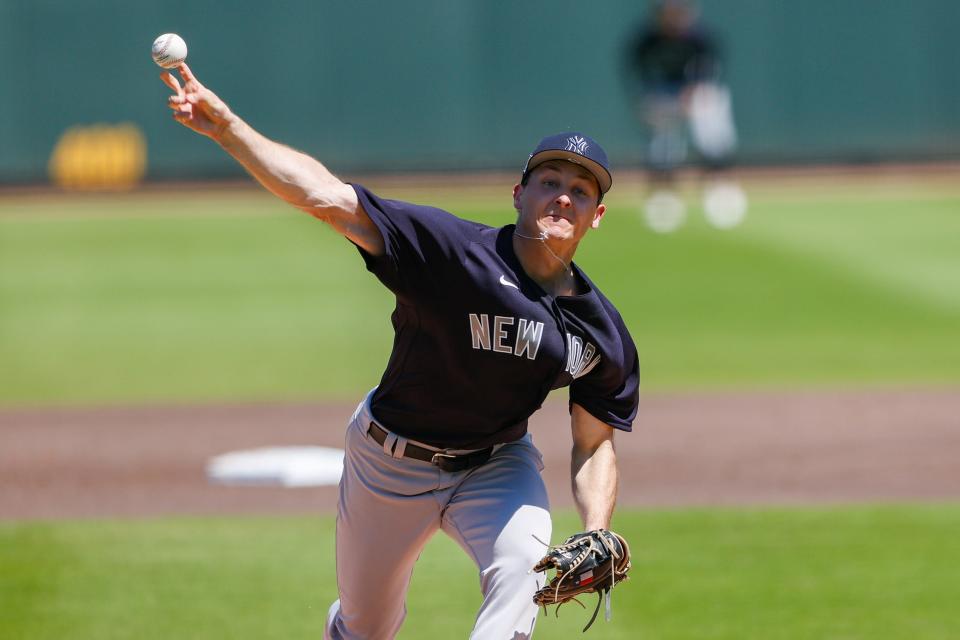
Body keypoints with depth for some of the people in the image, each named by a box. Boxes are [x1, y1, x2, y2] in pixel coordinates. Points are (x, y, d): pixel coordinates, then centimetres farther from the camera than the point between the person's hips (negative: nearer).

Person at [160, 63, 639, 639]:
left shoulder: (603, 333, -13)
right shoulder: (454, 248, -25)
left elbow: (594, 444, -2)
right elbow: (328, 198, -31)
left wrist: (595, 538, -20)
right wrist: (227, 126, -40)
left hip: (496, 464, 2)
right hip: (391, 461, -1)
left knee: (521, 569, -30)